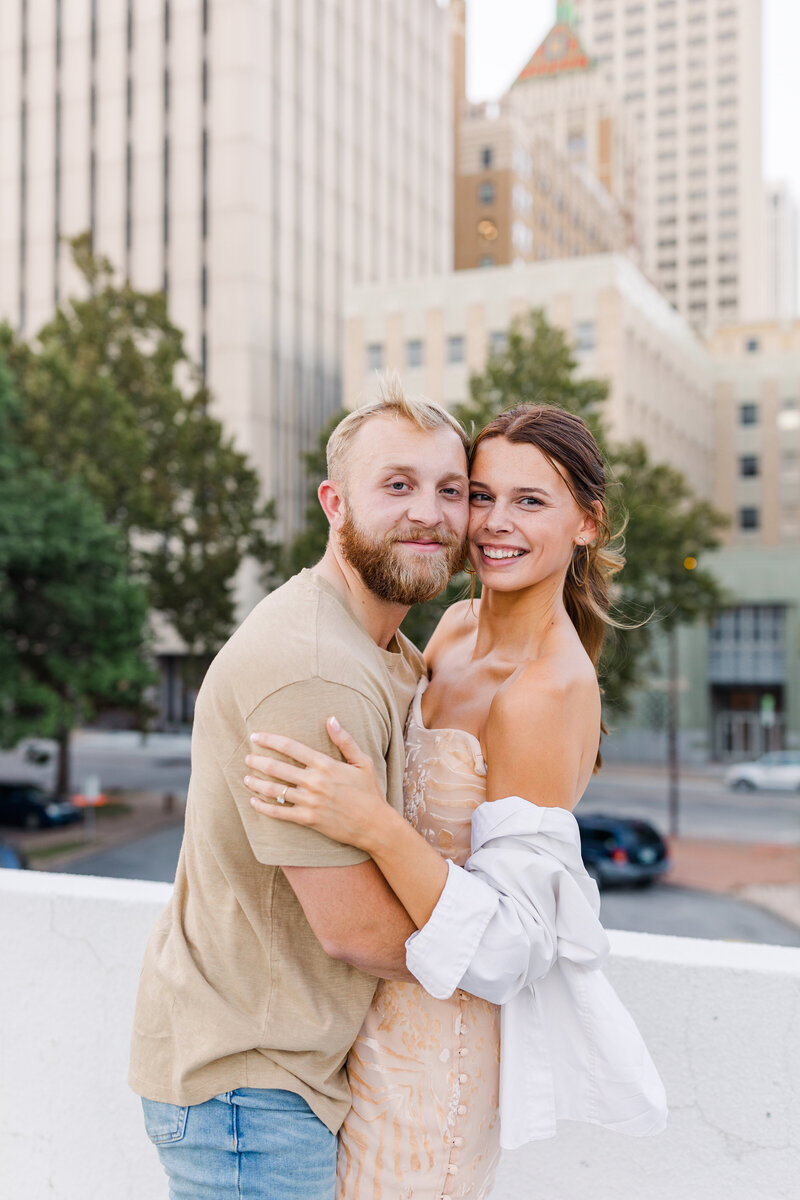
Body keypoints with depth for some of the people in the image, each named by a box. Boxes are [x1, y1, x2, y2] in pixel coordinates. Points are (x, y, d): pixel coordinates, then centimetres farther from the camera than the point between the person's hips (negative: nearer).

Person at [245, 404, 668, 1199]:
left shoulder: (551, 691, -26)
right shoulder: (458, 627, -1)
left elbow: (508, 952, -28)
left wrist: (373, 826, -38)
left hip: (439, 1032, -8)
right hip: (387, 1004, 8)